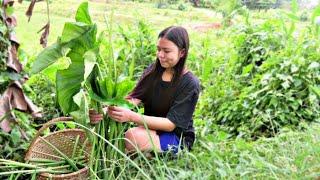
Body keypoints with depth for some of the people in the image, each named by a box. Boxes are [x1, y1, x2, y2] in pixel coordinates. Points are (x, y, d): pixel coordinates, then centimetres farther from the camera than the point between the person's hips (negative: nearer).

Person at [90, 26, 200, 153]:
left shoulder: (190, 84, -15)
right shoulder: (153, 71, 1)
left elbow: (170, 124, -21)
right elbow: (133, 99, -9)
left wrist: (132, 117, -34)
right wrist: (112, 108, -32)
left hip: (177, 137, -5)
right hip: (151, 128, 6)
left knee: (134, 136, -32)